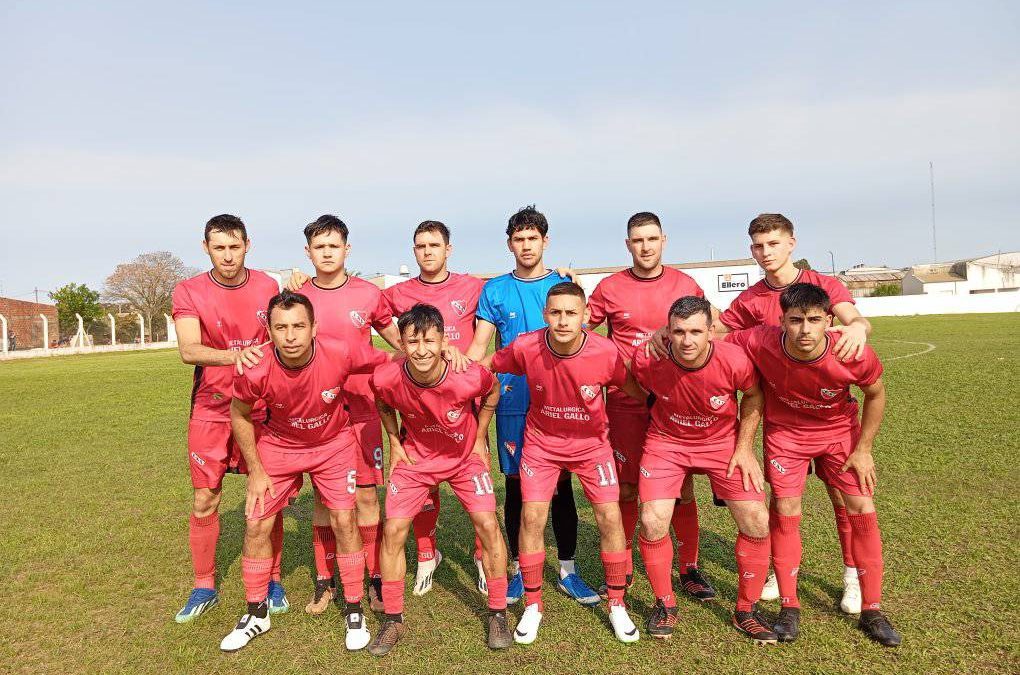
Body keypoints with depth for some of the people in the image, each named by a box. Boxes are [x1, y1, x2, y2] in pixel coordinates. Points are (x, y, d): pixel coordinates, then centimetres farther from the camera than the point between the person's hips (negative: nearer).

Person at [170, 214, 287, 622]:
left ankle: (273, 581, 23)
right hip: (210, 410, -1)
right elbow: (188, 351, -22)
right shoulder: (189, 292, -7)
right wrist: (233, 356, -37)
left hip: (260, 407, 1)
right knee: (204, 501, 7)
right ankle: (204, 588, 25)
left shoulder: (268, 287, 0)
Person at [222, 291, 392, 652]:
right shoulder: (255, 371, -29)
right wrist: (255, 471, -5)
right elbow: (239, 415, -7)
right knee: (256, 525, 3)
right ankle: (256, 614, 26)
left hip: (334, 443, -1)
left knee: (344, 521, -3)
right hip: (279, 445, 1)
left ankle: (354, 612, 18)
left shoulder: (341, 354, -33)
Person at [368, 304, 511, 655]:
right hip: (414, 456, 1)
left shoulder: (469, 376, -33)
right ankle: (393, 620, 14)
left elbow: (492, 393, -6)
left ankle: (498, 614, 13)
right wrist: (394, 443, -1)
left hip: (465, 456, -1)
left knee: (487, 524, -9)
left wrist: (480, 439, -2)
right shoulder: (386, 378, -27)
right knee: (393, 530, -6)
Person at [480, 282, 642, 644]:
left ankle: (617, 606, 20)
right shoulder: (526, 347, -23)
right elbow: (485, 365, -3)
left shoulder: (606, 352, -24)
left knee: (610, 517, -3)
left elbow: (638, 389, -5)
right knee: (532, 517, -5)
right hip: (541, 442, 0)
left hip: (591, 443, 0)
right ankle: (532, 607, 17)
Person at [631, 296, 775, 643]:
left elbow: (753, 395, -4)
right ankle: (665, 605, 15)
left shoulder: (735, 360, -26)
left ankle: (745, 611, 18)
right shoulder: (647, 361, -26)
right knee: (652, 522, -13)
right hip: (667, 442, 0)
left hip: (724, 442, 1)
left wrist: (745, 447, -6)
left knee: (756, 521, -6)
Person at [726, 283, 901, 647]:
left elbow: (875, 394, -8)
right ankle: (789, 608, 16)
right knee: (785, 513, -1)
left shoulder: (855, 355, -30)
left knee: (863, 512, -1)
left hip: (841, 431, 1)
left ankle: (872, 612, 17)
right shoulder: (758, 343, -33)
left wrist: (863, 449, -5)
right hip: (785, 432, 0)